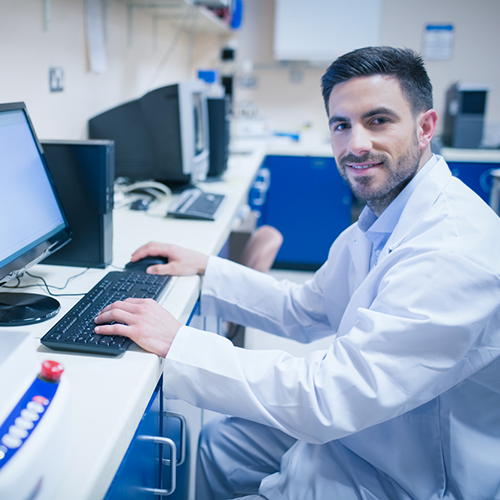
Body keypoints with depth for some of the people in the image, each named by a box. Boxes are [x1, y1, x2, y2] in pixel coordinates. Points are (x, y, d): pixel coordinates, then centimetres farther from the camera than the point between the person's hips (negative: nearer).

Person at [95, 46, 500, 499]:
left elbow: (329, 397, -34)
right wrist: (205, 269, 3)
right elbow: (304, 311, 12)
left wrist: (178, 343, -29)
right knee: (216, 443, 15)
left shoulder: (455, 250, -32)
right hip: (360, 424, 8)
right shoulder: (383, 218, 1)